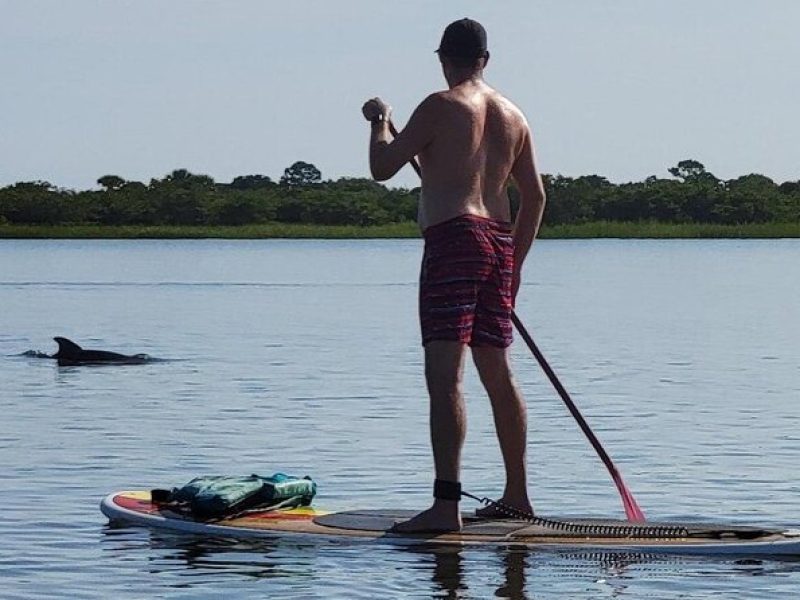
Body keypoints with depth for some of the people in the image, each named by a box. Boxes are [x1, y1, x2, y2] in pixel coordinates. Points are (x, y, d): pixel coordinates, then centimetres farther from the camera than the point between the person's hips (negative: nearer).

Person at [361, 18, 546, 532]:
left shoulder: (441, 106, -4)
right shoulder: (513, 116, 16)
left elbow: (383, 167, -3)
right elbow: (535, 196, 17)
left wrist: (380, 123, 16)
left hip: (453, 239, -7)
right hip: (499, 241, 7)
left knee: (445, 372, -14)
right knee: (498, 372, 17)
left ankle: (447, 504, -24)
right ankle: (517, 495, 27)